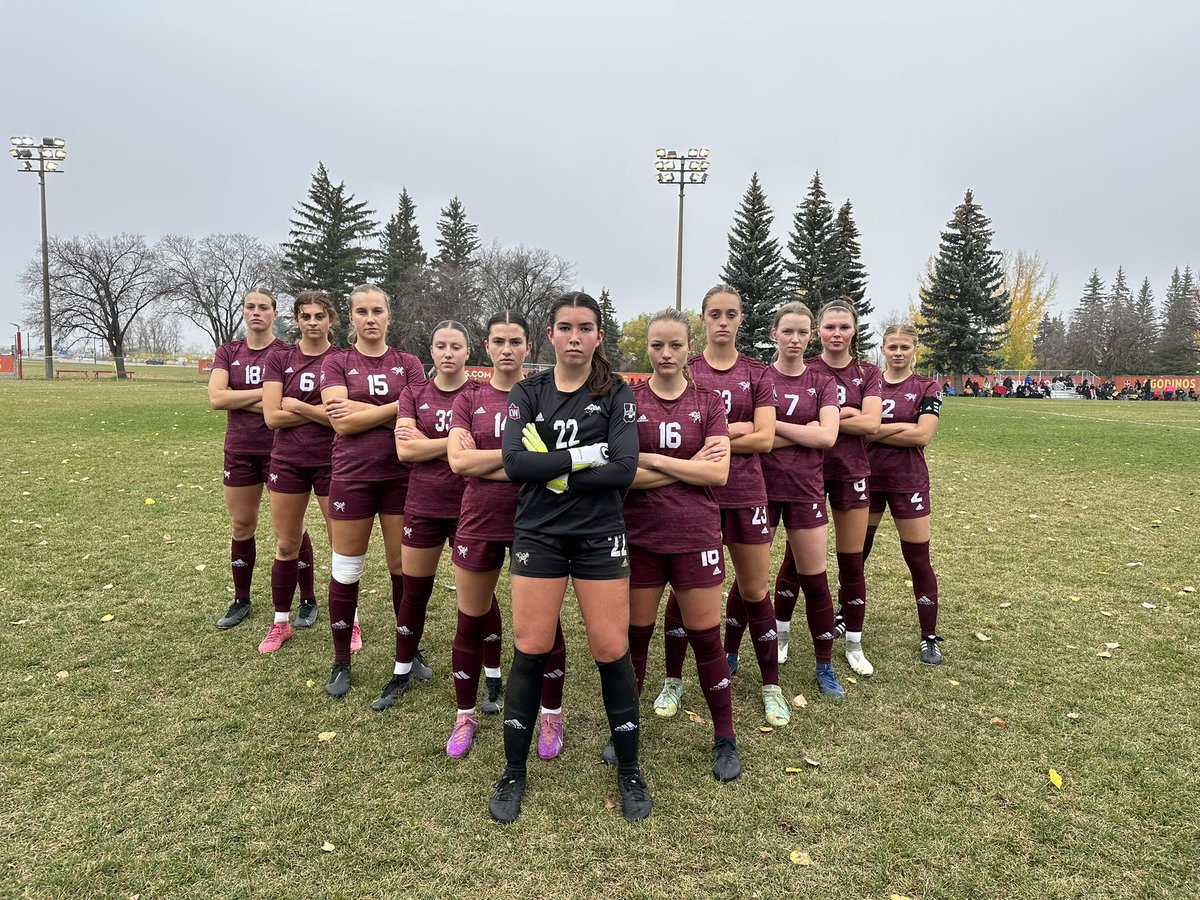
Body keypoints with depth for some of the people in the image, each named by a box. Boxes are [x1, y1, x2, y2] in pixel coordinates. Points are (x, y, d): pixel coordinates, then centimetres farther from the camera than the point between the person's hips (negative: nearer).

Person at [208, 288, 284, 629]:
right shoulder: (227, 352, 6)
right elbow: (216, 398, -9)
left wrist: (237, 400, -12)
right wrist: (265, 392, -14)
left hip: (279, 450, -4)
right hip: (239, 452, 4)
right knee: (242, 527, 13)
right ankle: (241, 600, 27)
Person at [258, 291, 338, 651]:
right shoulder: (279, 359, 3)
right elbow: (272, 416, -6)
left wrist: (296, 405, -10)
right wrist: (320, 411, -10)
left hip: (330, 461, -2)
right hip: (288, 461, 2)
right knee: (286, 545, 11)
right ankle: (280, 623, 26)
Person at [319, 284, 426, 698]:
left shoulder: (408, 363, 6)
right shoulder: (336, 362, 2)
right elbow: (340, 421, -12)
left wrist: (360, 409, -12)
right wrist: (395, 407, -12)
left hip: (401, 475, 1)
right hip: (352, 475, -1)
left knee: (403, 567, 8)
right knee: (346, 570, 5)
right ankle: (341, 663, 21)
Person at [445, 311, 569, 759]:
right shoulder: (469, 399, 4)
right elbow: (458, 461, -10)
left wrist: (484, 462, -17)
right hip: (479, 522, 2)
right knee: (471, 621, 11)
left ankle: (551, 716, 26)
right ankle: (465, 715, 30)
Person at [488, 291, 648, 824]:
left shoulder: (616, 394, 0)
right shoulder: (527, 392, 3)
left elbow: (624, 470, -14)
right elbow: (515, 463, -13)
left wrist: (550, 472, -15)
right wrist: (586, 454, -15)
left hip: (600, 537, -1)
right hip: (538, 535, 1)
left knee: (611, 651, 2)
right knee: (530, 651, 3)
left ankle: (629, 771, 23)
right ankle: (514, 773, 22)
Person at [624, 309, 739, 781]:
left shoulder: (708, 402, 1)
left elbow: (718, 473, -10)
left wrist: (652, 460, -13)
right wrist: (688, 467, -13)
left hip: (695, 537, 0)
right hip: (639, 536, 0)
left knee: (706, 639, 7)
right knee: (634, 637, 11)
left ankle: (725, 739, 24)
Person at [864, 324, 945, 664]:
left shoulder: (926, 388, -2)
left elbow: (923, 436, -15)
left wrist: (876, 431, -14)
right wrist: (903, 427, -14)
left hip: (908, 482, -2)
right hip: (868, 478, 2)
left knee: (918, 560, 3)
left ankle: (929, 637, 16)